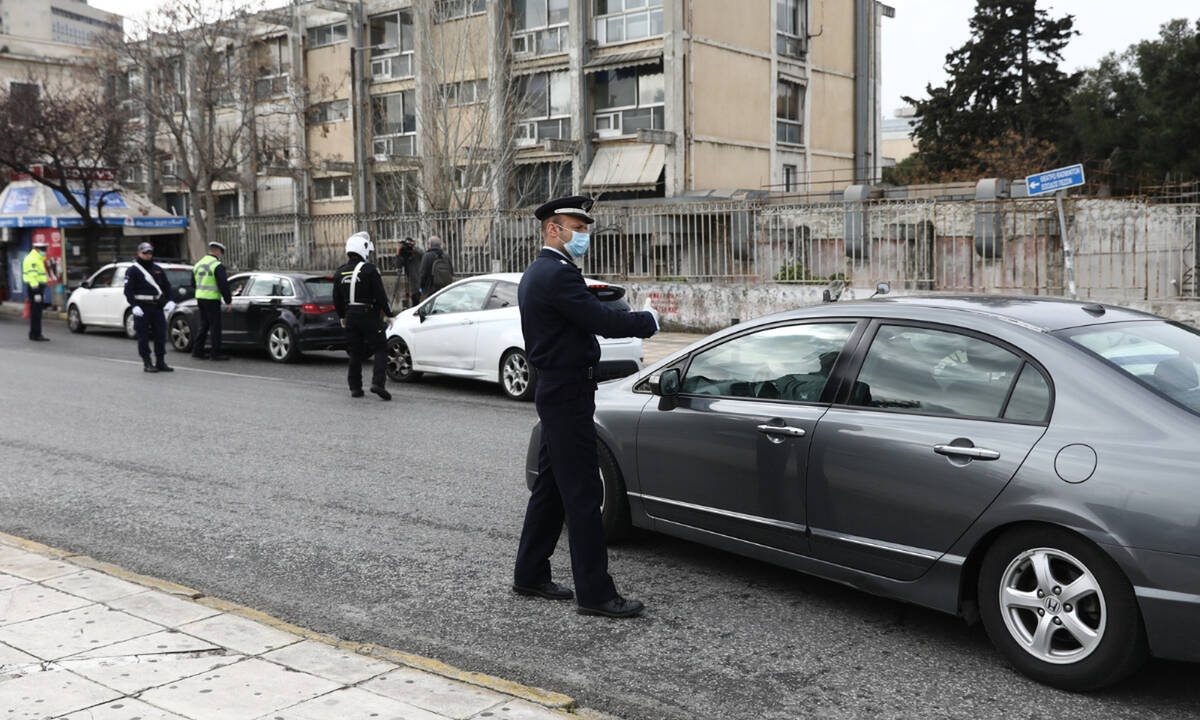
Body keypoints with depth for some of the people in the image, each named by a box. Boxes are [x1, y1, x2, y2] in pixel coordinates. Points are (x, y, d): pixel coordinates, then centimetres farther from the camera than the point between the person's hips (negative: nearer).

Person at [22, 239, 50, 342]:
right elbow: (32, 276, -21)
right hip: (35, 288, -11)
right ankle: (36, 335, -8)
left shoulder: (39, 259, 20)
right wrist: (37, 293, -25)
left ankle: (33, 334, 21)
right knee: (36, 312, -9)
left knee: (36, 313, 15)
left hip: (38, 287, 11)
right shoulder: (32, 259, -14)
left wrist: (42, 292, 25)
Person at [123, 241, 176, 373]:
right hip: (142, 307, -5)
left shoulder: (157, 269, 16)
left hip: (157, 306, 5)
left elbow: (166, 285, 17)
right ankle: (147, 363, 4)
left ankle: (160, 362, 13)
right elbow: (128, 290, -8)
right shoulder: (133, 270, -1)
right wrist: (134, 305, -20)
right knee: (143, 336, -1)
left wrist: (169, 300, 1)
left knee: (160, 334, 5)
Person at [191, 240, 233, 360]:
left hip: (199, 297, 8)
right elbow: (223, 285, -15)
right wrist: (228, 300, -10)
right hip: (212, 299, -8)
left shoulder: (198, 264, 15)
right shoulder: (217, 265, -12)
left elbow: (194, 283, 22)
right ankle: (215, 354, -1)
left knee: (204, 325, 17)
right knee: (215, 326, -2)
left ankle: (197, 350, 19)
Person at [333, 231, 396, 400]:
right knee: (380, 349, 0)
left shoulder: (340, 273, 7)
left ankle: (355, 388, 15)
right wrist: (389, 314, -1)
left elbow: (337, 299, 13)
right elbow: (380, 296, -12)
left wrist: (342, 317, 27)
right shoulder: (369, 270, -11)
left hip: (351, 317, 6)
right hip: (369, 316, -6)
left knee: (355, 354, 13)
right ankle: (378, 383, -15)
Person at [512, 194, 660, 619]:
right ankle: (595, 593, -1)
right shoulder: (557, 274, -18)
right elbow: (603, 322, -21)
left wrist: (632, 318, 6)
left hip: (554, 391, 11)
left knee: (551, 488, 17)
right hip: (568, 395, -11)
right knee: (583, 494, -6)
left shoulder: (535, 274, 16)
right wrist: (648, 321, -6)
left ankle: (530, 575, 27)